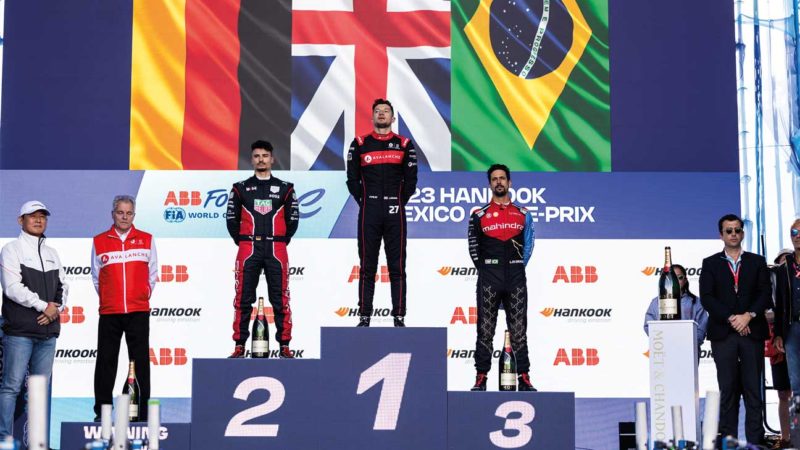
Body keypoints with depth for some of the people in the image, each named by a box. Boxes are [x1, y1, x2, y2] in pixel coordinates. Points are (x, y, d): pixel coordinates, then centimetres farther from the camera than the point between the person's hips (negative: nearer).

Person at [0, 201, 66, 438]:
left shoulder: (52, 253, 18)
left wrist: (56, 308, -3)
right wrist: (43, 306, -10)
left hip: (48, 331, 6)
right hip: (19, 331, -6)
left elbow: (62, 287, 17)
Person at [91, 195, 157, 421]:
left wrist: (144, 296, 9)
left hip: (139, 311, 0)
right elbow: (96, 277, 12)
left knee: (140, 361, 0)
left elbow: (152, 274, 12)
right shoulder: (99, 241, 7)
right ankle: (102, 410, 11)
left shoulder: (147, 240, 7)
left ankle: (141, 412, 4)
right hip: (109, 312, 1)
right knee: (106, 362, 3)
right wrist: (107, 300, 11)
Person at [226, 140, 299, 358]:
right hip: (248, 250, 0)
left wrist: (282, 241, 5)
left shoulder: (285, 188, 8)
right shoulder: (240, 188, 8)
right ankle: (240, 345, 5)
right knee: (244, 298, 0)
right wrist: (241, 241, 5)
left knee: (280, 298, 0)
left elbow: (293, 218, 10)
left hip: (276, 250, 0)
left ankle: (284, 345, 5)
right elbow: (231, 217, 9)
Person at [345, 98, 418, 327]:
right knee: (366, 267, 2)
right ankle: (364, 317, 6)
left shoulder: (404, 144, 7)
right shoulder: (359, 144, 7)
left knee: (397, 266, 1)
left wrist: (399, 203, 3)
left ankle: (399, 317, 3)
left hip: (395, 214, 0)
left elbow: (410, 179, 7)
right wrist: (364, 202, 3)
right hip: (369, 214, 0)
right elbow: (352, 179, 7)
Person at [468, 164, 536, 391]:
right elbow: (473, 248, 9)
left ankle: (524, 377, 5)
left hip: (516, 280, 1)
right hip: (488, 281, -1)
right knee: (485, 329, 0)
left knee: (519, 330, 2)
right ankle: (481, 377, 3)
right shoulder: (479, 216, 6)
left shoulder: (523, 215, 10)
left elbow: (528, 245, 14)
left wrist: (516, 268, 7)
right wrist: (486, 270, 6)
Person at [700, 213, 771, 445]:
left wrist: (748, 316, -12)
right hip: (723, 334, -1)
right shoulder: (710, 264, 9)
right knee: (728, 389, 0)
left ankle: (755, 440, 1)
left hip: (752, 332, 1)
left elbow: (765, 295, 4)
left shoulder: (757, 262, 12)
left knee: (753, 388, 0)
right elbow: (707, 298, -1)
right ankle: (728, 440, 2)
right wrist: (731, 319, -11)